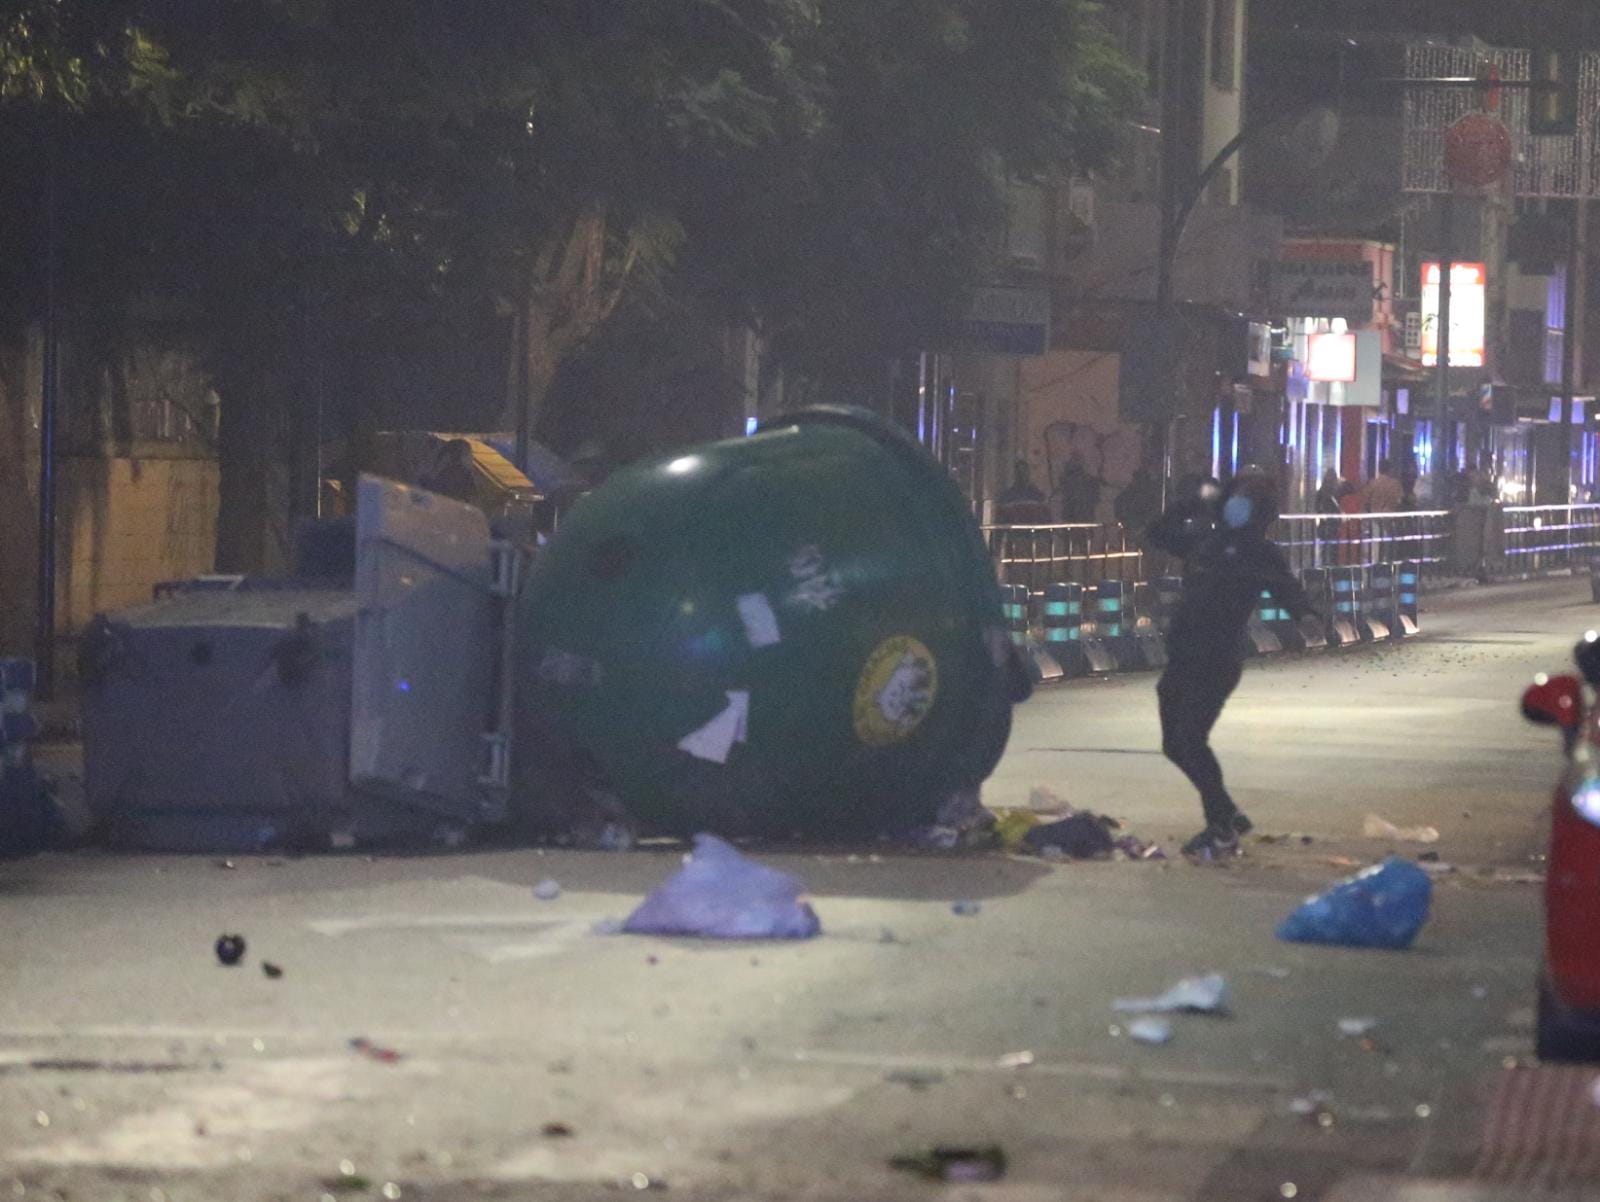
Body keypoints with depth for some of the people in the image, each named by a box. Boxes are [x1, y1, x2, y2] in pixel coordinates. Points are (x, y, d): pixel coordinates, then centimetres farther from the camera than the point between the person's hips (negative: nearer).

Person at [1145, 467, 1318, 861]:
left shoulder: (1261, 554, -3)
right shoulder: (1205, 538, 15)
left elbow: (1289, 592, -13)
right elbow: (1160, 532, 31)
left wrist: (1306, 613, -34)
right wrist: (1190, 503, 20)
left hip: (1217, 662, -7)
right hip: (1183, 660, 8)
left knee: (1189, 739, -17)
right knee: (1175, 743, 11)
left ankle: (1222, 828, -8)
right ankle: (1228, 816, 25)